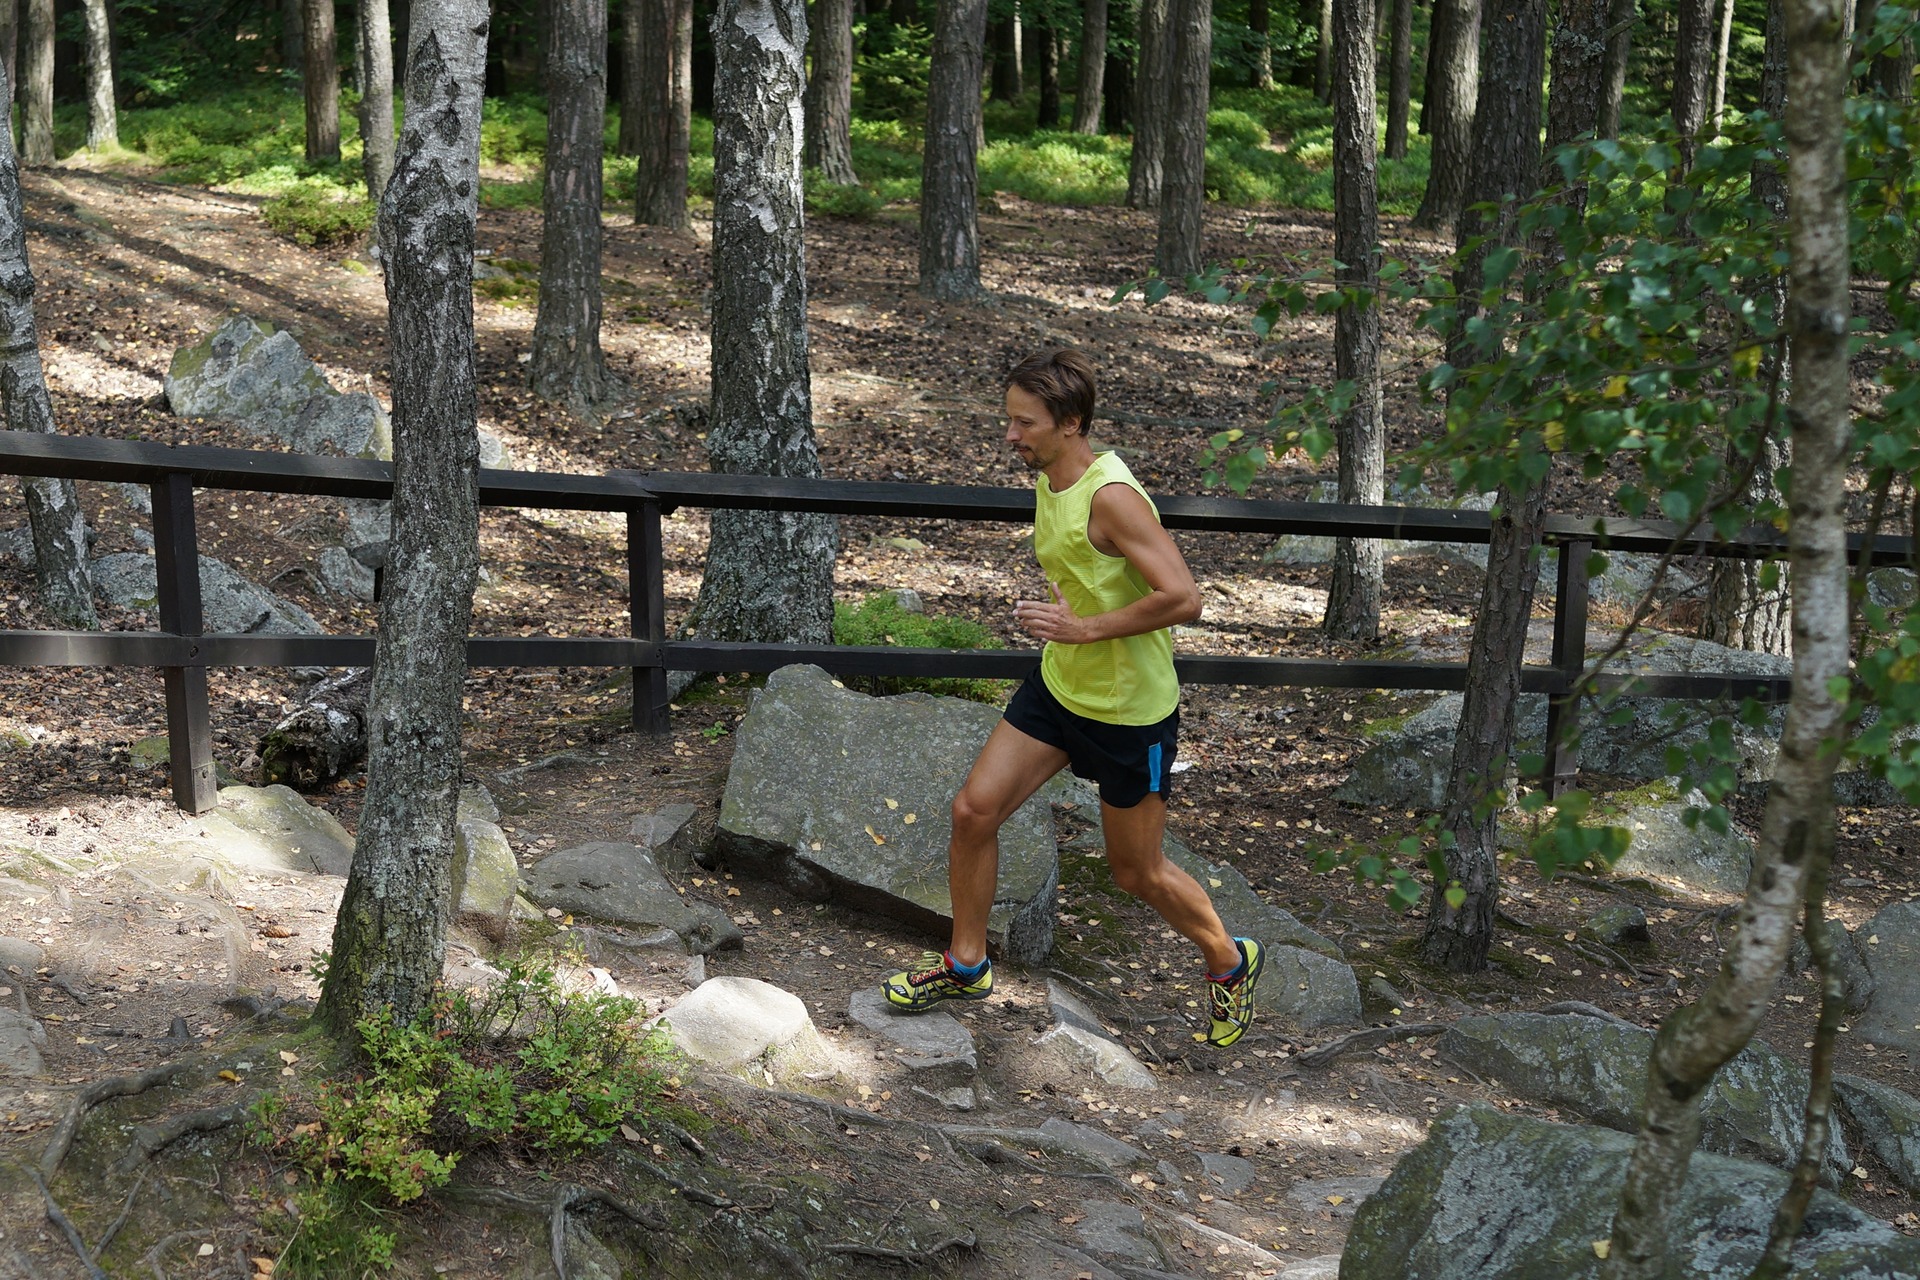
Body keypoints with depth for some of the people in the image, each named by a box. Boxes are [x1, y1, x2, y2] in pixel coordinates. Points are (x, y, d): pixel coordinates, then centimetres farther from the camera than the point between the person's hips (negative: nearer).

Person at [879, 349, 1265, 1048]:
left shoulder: (1111, 497, -27)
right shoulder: (1047, 480, 1)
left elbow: (1183, 597, -32)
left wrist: (1084, 628, -29)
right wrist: (1055, 607, 8)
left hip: (1130, 712, -8)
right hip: (1057, 686, 8)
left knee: (1136, 871, 7)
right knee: (973, 809, 3)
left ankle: (1229, 963, 34)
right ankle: (965, 965, 23)